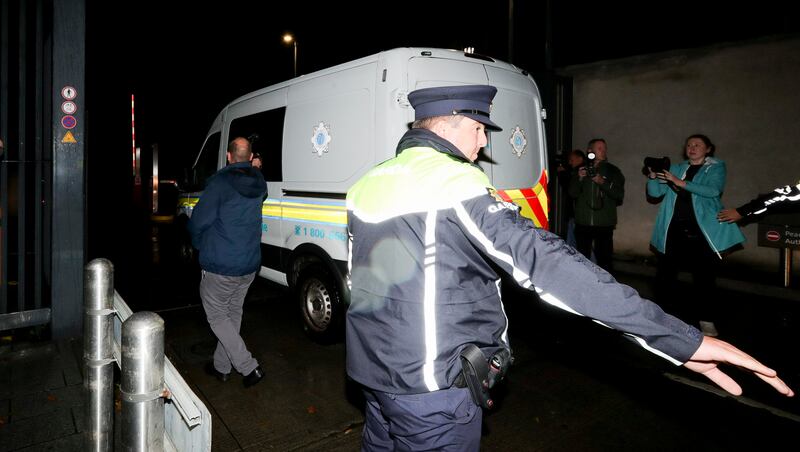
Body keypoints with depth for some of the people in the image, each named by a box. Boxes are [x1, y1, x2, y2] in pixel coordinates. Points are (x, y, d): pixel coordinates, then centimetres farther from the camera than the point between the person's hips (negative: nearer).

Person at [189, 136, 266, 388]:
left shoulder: (220, 182, -17)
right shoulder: (259, 184, 2)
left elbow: (198, 221, -14)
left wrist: (200, 245, 5)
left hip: (220, 266, -6)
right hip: (250, 264, 7)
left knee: (216, 315, 7)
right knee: (233, 313, 19)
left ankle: (249, 368, 1)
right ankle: (222, 366, 31)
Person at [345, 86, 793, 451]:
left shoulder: (369, 183, 5)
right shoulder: (451, 182, -22)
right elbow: (544, 261, -31)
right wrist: (683, 339, -31)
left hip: (371, 367, 8)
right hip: (431, 386, -8)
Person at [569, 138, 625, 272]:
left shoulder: (612, 171, 5)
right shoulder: (582, 169, 10)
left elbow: (620, 194, -3)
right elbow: (573, 193, 6)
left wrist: (602, 182, -15)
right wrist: (579, 179, -11)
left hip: (604, 224, -2)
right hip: (583, 222, 2)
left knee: (605, 258, -6)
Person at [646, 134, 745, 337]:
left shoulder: (716, 167, 5)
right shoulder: (676, 168, 16)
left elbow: (713, 190, -14)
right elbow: (655, 193, 9)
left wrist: (680, 183, -22)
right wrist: (652, 176, -11)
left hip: (701, 230, -4)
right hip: (674, 230, 4)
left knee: (704, 277, -1)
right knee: (664, 275, 8)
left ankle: (706, 320, 10)